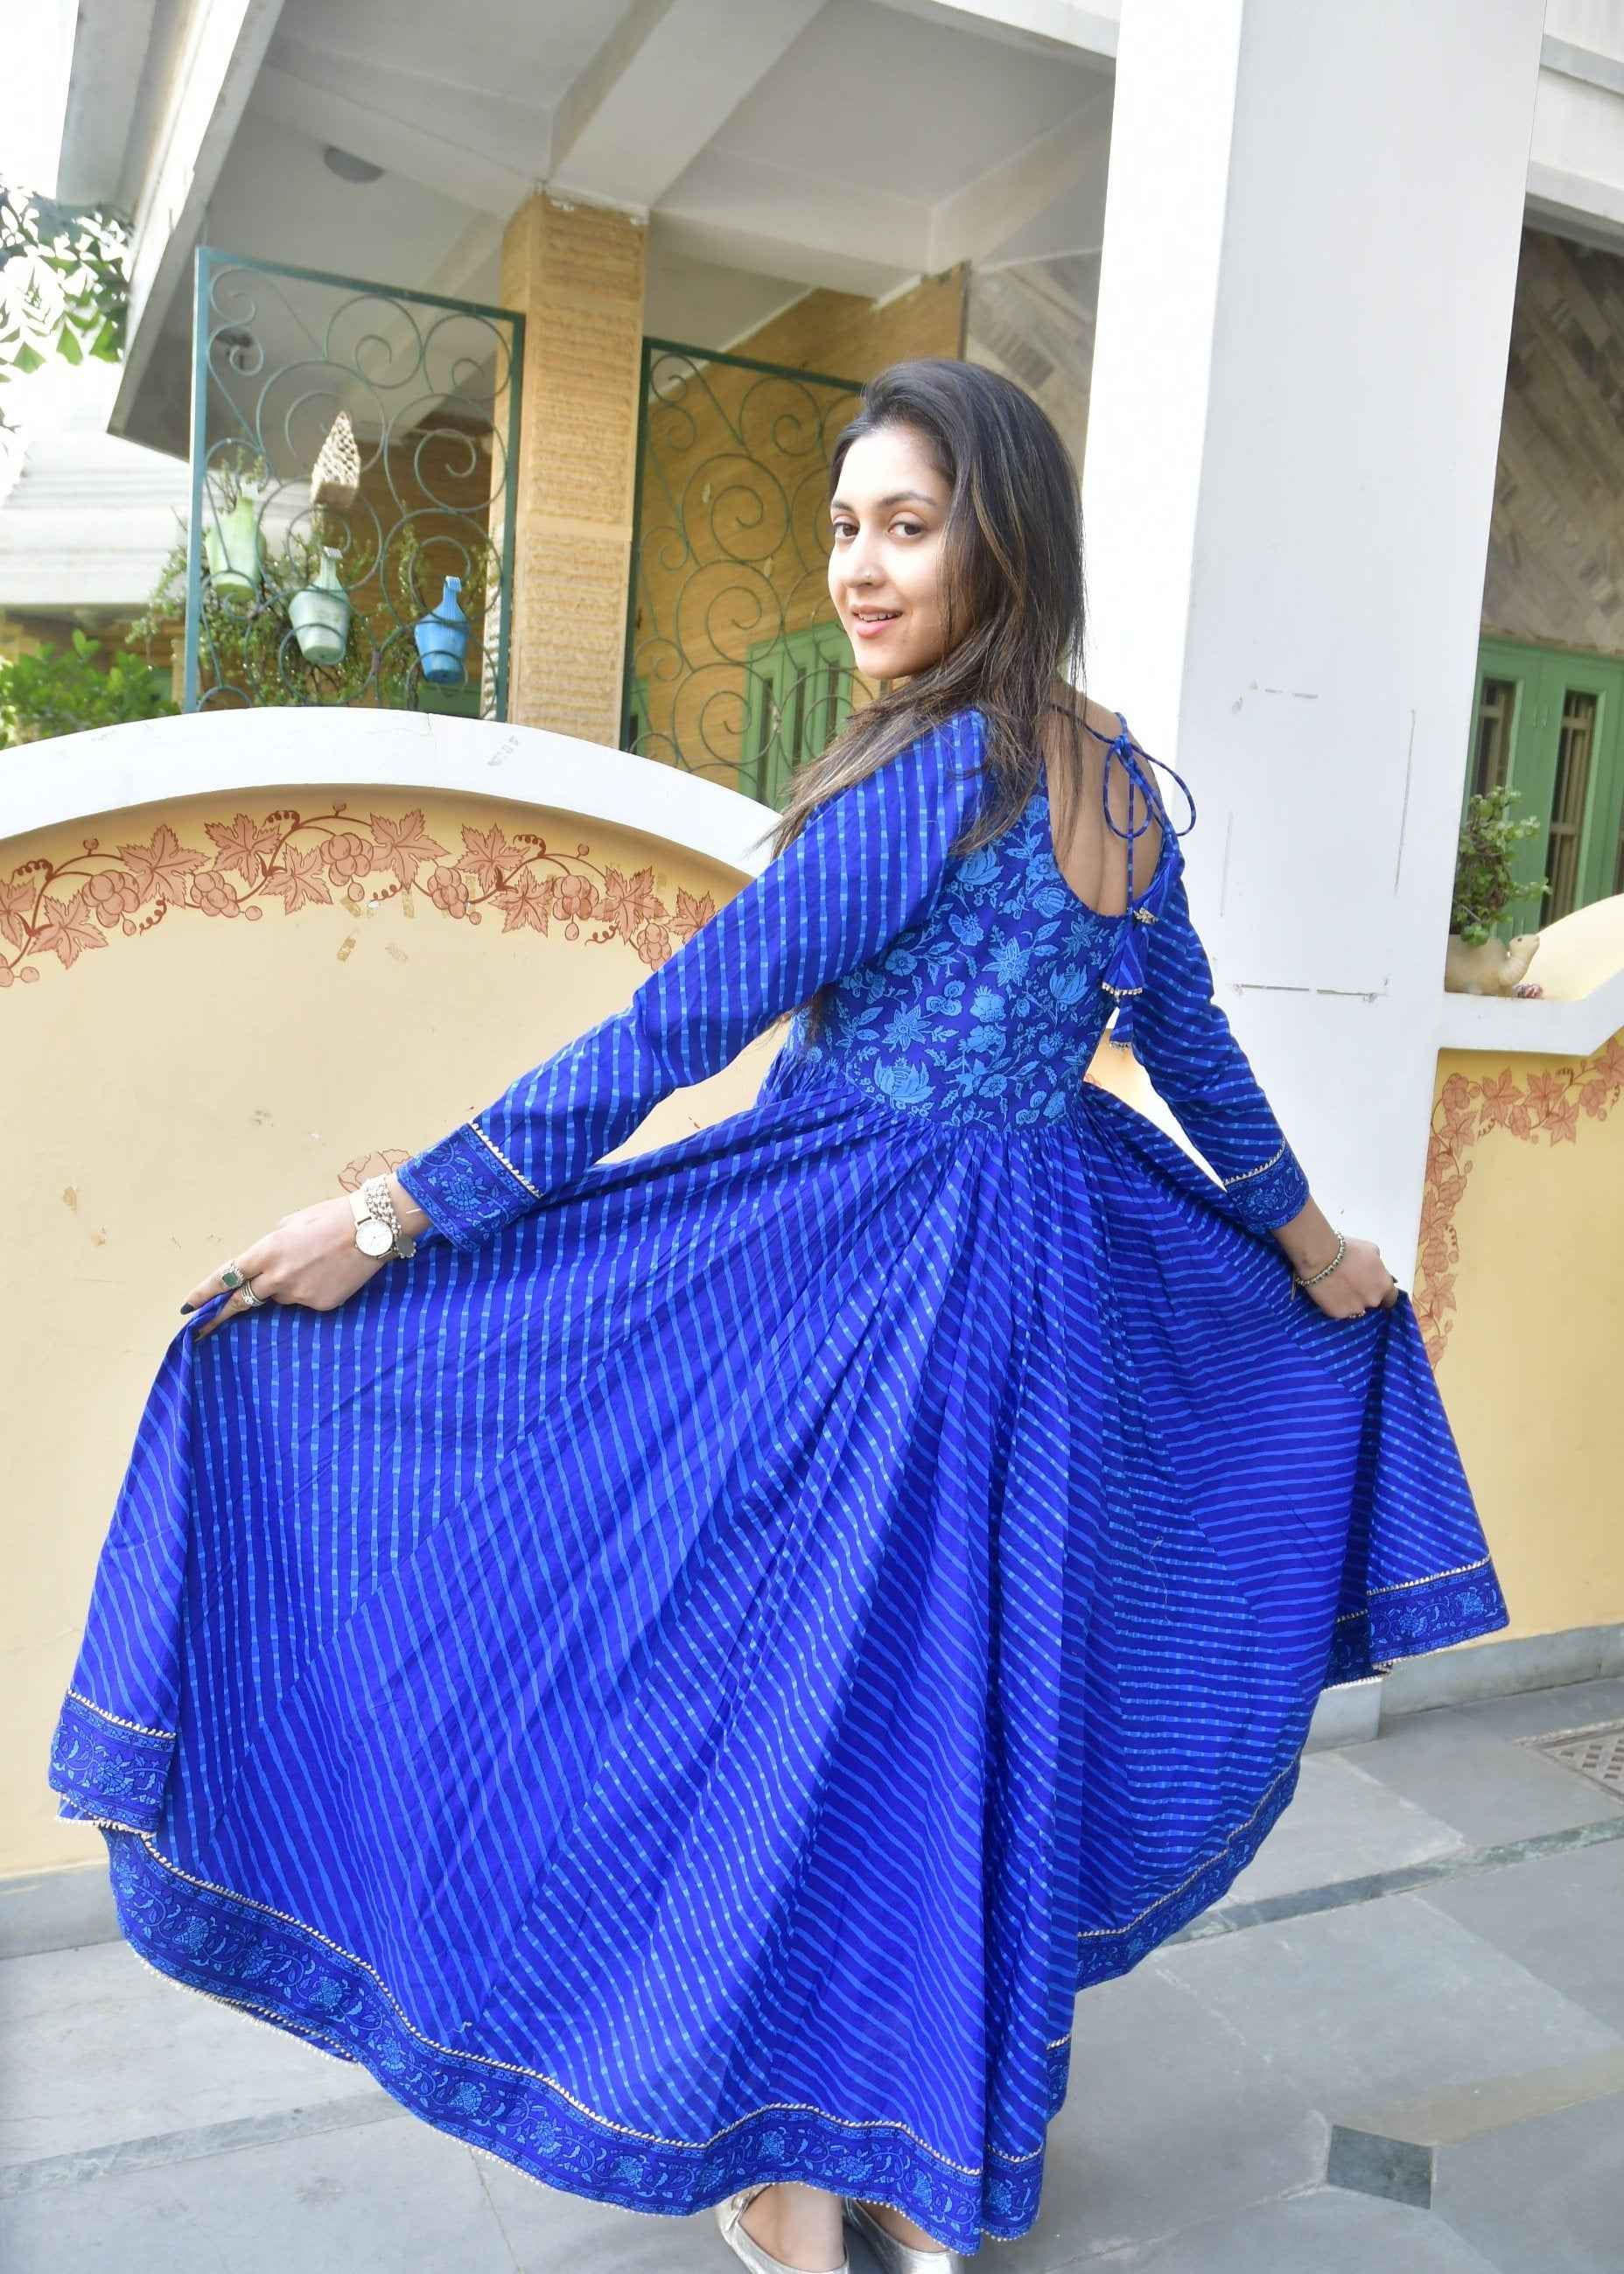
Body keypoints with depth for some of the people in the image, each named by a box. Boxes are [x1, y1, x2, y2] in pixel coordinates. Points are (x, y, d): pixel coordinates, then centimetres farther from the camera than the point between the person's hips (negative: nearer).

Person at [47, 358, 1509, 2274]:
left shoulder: (933, 775, -17)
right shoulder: (1121, 780, 6)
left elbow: (674, 1032, -21)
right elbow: (1193, 1047, 13)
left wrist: (394, 1213, -18)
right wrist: (1311, 1246, 27)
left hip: (864, 1290, -7)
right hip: (1058, 1286, 8)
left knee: (808, 1700, 9)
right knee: (974, 1693, 18)